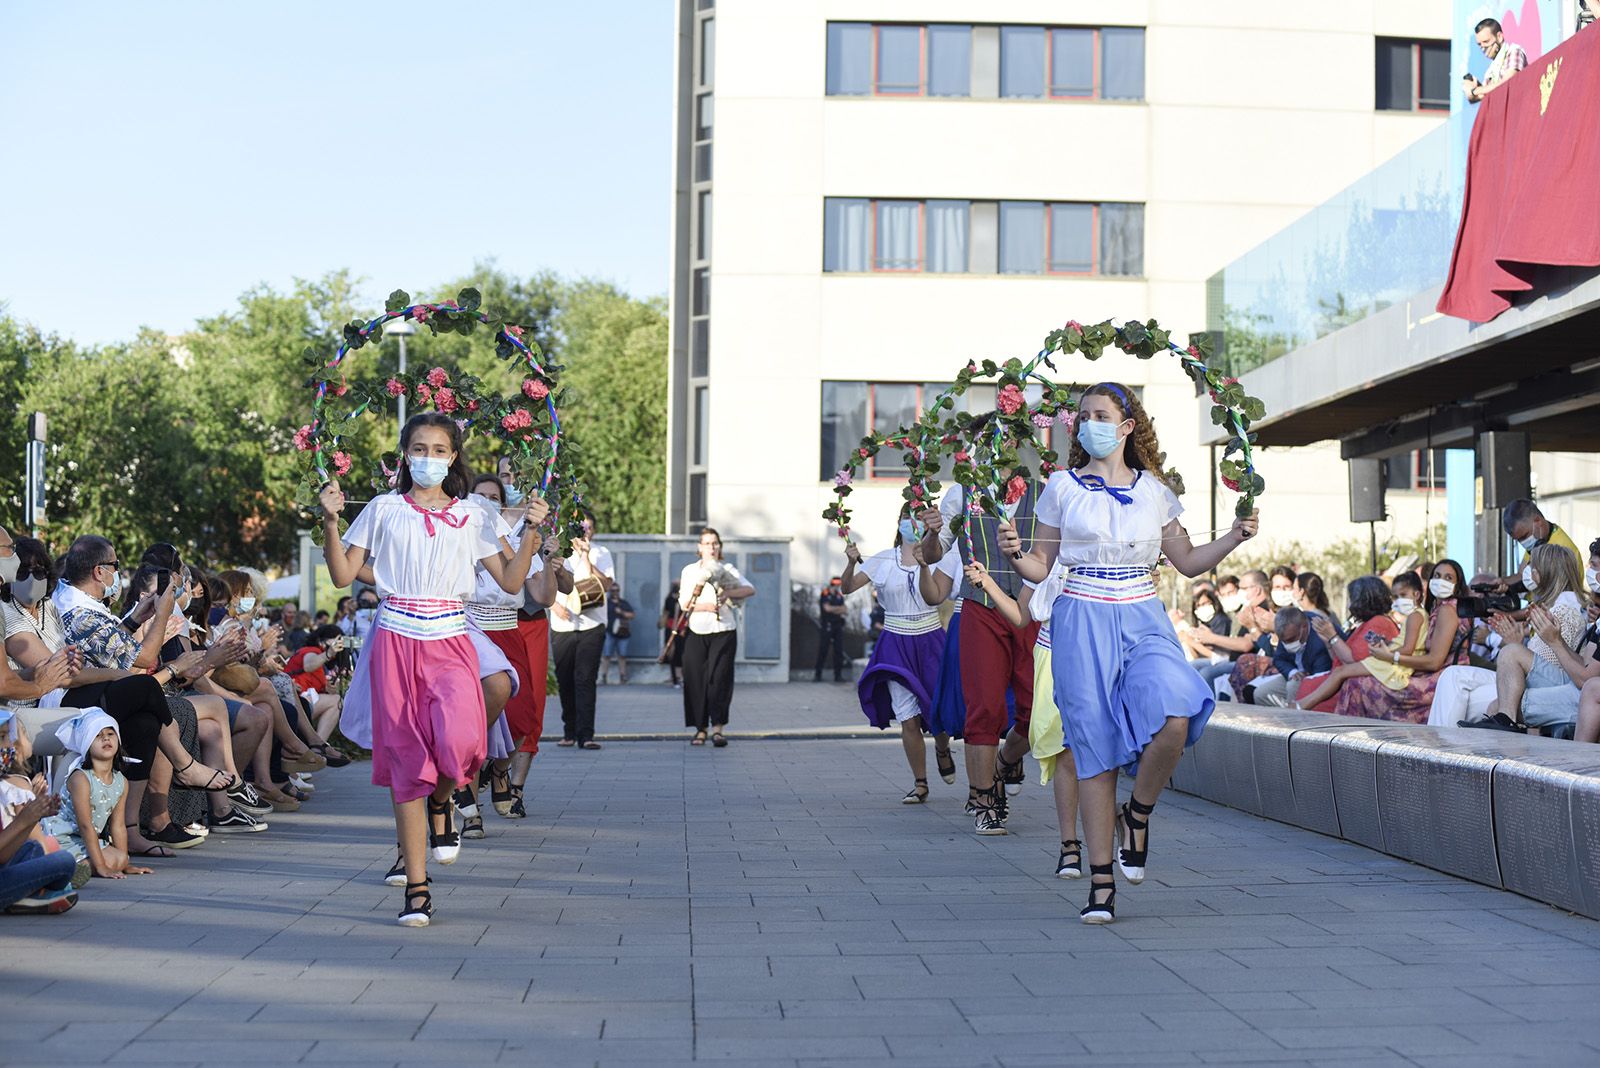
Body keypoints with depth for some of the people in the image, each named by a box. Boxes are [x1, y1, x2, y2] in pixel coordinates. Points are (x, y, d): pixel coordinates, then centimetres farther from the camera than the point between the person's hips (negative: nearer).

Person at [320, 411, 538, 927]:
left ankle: (441, 802, 12)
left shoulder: (471, 517, 10)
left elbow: (511, 581, 7)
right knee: (405, 759, -2)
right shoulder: (383, 509, 8)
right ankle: (417, 888, 6)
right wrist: (330, 522, -7)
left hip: (450, 642, 0)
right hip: (396, 640, 0)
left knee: (458, 740, -26)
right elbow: (343, 575, 5)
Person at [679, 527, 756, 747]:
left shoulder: (727, 569, 9)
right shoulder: (690, 570, 10)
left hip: (723, 631, -1)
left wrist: (729, 592, -20)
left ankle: (718, 728, -12)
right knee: (696, 679, -1)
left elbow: (750, 589, -3)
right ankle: (700, 729, 7)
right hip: (697, 632, 1)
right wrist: (705, 607, -16)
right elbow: (684, 603, 1)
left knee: (719, 678, -10)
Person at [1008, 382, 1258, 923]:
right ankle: (1101, 880, 4)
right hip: (1082, 622, -1)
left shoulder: (1153, 491, 10)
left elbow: (1187, 561, 17)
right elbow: (1041, 567, 7)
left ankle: (1137, 815, 4)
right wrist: (1015, 555, -14)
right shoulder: (1063, 487, 5)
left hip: (1143, 620, 1)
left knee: (1174, 718, -24)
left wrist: (1234, 538, 3)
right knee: (1095, 743, -4)